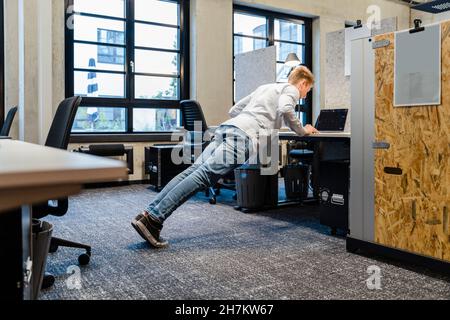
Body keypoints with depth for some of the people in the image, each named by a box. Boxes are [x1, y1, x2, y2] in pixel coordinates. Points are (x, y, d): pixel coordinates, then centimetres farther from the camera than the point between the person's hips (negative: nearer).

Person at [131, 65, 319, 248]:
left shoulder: (264, 87, 38)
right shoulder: (291, 89, 15)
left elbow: (233, 110, 35)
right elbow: (285, 109, -10)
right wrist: (301, 131, 6)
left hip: (227, 127, 8)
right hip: (243, 135, -8)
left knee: (194, 170, -5)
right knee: (204, 174, -18)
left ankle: (150, 213, -14)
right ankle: (154, 219, -26)